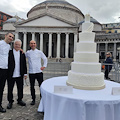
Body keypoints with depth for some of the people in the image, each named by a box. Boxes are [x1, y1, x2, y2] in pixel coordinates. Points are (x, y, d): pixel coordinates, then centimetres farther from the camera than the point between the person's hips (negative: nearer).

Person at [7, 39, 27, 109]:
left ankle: (20, 100, 30)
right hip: (11, 75, -3)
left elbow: (24, 64, 10)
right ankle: (10, 102, 24)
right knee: (10, 89, 8)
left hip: (19, 75, 3)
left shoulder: (22, 54, 8)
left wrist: (25, 73, 6)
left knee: (20, 88, 12)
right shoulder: (9, 52, -4)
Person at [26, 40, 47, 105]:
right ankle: (33, 99, 21)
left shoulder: (39, 52, 3)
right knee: (32, 87, 7)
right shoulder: (27, 53, 5)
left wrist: (44, 66, 7)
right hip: (31, 72, 1)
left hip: (39, 72, -1)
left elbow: (45, 59, 14)